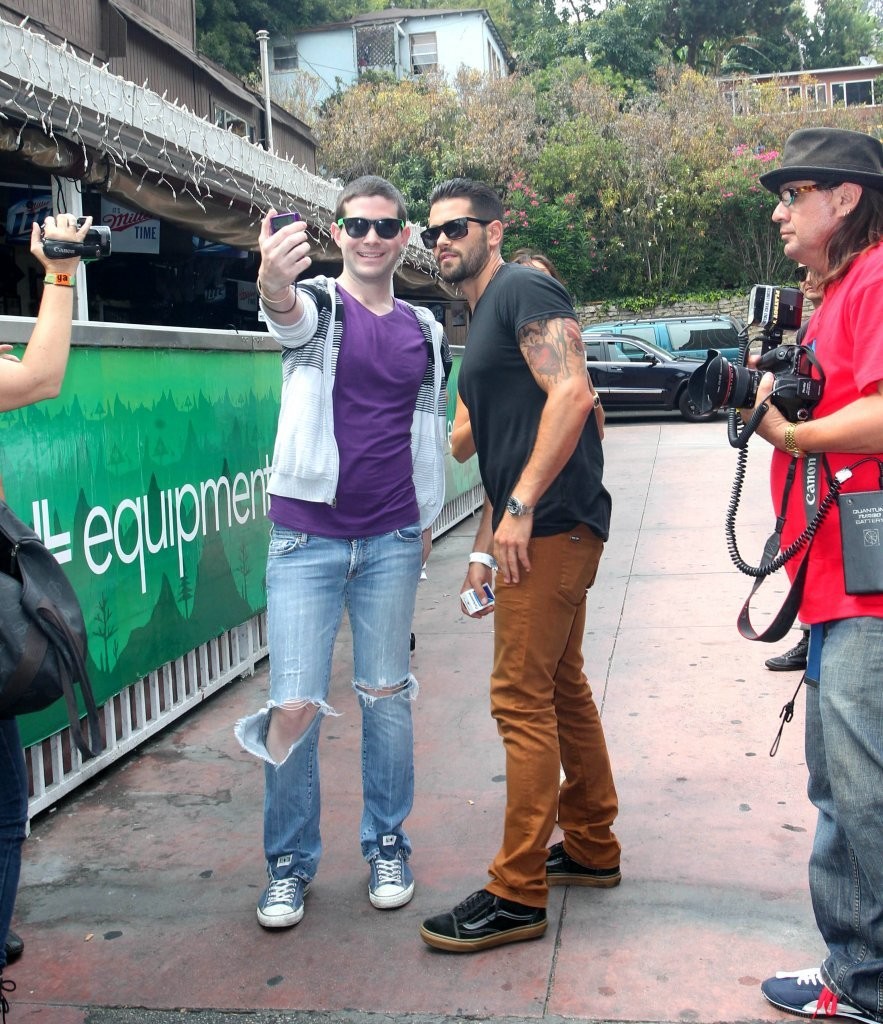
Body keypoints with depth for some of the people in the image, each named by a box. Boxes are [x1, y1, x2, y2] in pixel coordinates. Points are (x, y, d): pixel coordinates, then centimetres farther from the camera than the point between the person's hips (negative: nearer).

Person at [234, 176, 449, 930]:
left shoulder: (427, 332, 10)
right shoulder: (317, 306, -1)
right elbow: (288, 316, -27)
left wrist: (426, 520, 16)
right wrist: (273, 285, -50)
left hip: (391, 541, 3)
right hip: (307, 536, -3)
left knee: (387, 694, 10)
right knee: (296, 706, -4)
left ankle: (388, 846, 27)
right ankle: (290, 863, 16)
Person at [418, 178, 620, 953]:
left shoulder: (523, 292, -8)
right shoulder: (483, 321, 22)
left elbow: (572, 393, -22)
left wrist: (520, 508, -23)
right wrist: (484, 547, 19)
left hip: (552, 523, -10)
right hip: (537, 529, 10)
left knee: (523, 700, -7)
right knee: (561, 688, 16)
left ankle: (518, 896, 1)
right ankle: (592, 849, 29)